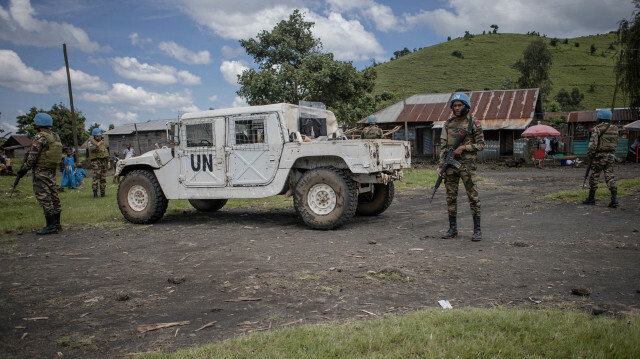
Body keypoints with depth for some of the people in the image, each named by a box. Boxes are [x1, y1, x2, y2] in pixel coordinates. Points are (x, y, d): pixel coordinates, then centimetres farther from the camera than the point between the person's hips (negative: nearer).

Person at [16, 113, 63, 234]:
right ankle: (57, 224, 15)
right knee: (53, 196, 11)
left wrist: (23, 169, -4)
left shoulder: (40, 137, -14)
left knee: (44, 198, -5)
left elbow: (32, 157, -15)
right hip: (52, 170, 8)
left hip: (41, 171, -8)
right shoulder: (56, 136, 11)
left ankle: (51, 226, -6)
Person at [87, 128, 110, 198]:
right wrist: (98, 144, -35)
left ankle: (102, 193, 12)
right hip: (96, 160, -6)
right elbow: (92, 149, -22)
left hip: (103, 160, 6)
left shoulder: (102, 141, 17)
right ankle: (95, 193, -14)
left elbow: (106, 152, 22)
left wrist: (108, 162, 18)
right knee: (96, 177, -15)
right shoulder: (91, 142, -2)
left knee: (103, 178, 6)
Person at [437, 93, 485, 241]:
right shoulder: (447, 124, 10)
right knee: (451, 197, 6)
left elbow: (480, 144, -1)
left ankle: (477, 229, 3)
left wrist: (464, 147, -15)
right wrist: (440, 166, 1)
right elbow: (443, 146, 8)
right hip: (450, 164, 4)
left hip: (467, 165, -4)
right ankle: (453, 228, 15)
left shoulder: (474, 123, 0)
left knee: (473, 196, -4)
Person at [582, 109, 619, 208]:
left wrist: (590, 156, -7)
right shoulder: (615, 129, 9)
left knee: (594, 177, 5)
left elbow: (593, 144, -16)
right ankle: (614, 198, -6)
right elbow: (615, 144, 13)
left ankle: (591, 198, 13)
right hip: (611, 155, 6)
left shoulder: (597, 128, -11)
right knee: (610, 176, 6)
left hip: (599, 156, -6)